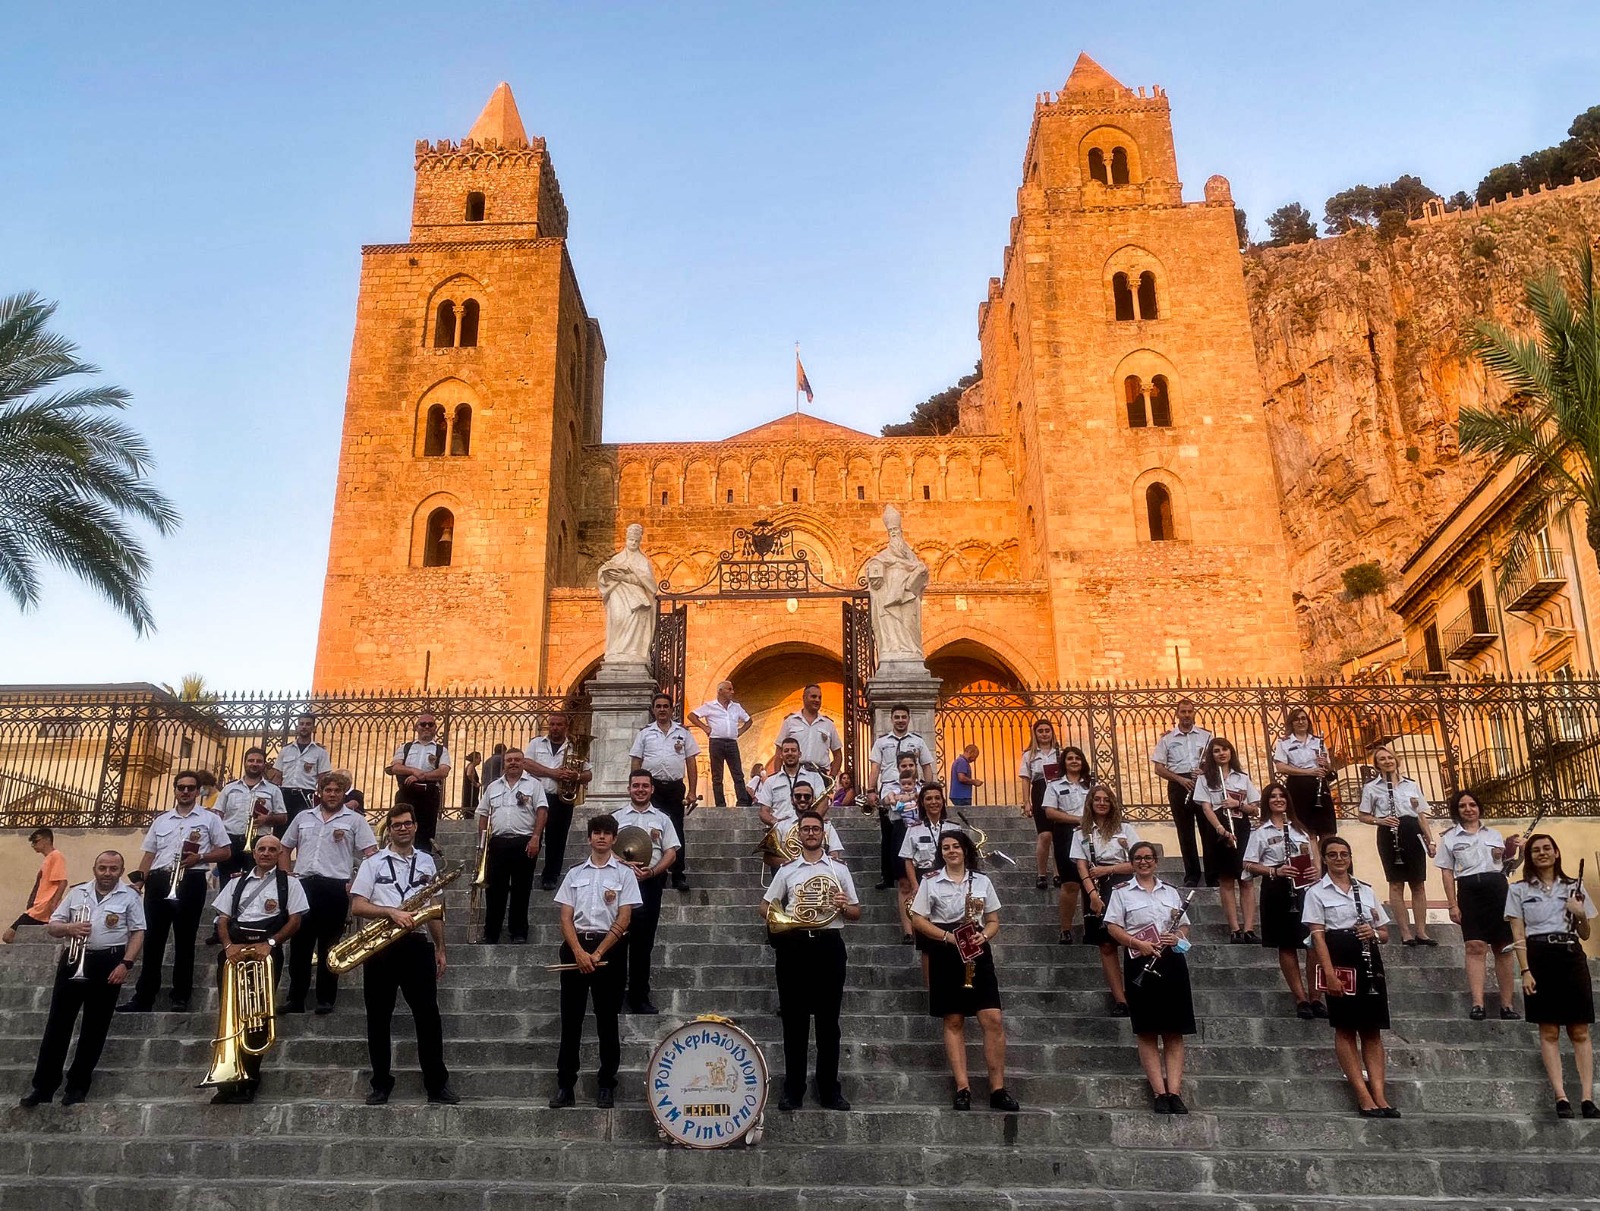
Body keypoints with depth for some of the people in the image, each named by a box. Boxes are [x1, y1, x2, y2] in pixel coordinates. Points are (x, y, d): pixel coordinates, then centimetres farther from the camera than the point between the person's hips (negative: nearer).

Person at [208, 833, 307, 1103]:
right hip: (234, 949, 3)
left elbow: (295, 920, 2)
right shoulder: (237, 881, 18)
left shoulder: (289, 882, 9)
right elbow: (223, 918, 13)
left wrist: (269, 944, -12)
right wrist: (228, 946, -6)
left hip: (266, 950, -3)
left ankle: (248, 1079, 3)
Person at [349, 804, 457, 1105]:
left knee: (428, 1015, 0)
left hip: (417, 945, 2)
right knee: (379, 1019, 6)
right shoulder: (373, 862, 2)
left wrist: (440, 948, 14)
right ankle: (381, 1084, 18)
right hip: (379, 946, -2)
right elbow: (357, 906, -5)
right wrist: (392, 913, -20)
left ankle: (437, 1084, 7)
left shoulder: (427, 862, 13)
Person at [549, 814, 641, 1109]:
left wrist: (597, 953, -12)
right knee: (571, 1019, 3)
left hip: (610, 947, -2)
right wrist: (579, 952, -11)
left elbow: (623, 920, -3)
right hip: (575, 946, 2)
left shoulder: (624, 874, 4)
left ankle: (607, 1086, 11)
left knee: (607, 1019, 3)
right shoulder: (575, 874, 12)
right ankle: (564, 1085, 9)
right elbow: (566, 918, 5)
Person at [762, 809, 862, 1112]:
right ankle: (793, 1090, 12)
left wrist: (844, 906, -12)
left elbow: (856, 913, 11)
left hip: (828, 944, 0)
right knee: (794, 1021, 4)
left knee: (828, 1021, 4)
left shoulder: (839, 870, 10)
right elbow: (766, 905, 13)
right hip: (794, 945, 0)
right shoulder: (787, 871, 11)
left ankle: (829, 1090, 12)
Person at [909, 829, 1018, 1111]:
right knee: (954, 1021, 1)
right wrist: (949, 937, -14)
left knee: (993, 1019, -8)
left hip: (977, 952, 1)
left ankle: (997, 1089, -1)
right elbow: (918, 919, -1)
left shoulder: (982, 881, 9)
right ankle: (962, 1089, 4)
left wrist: (983, 936, -10)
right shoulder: (930, 881, 3)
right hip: (945, 954, -1)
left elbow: (993, 921, 12)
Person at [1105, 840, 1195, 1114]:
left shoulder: (1172, 892, 17)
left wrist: (1177, 937, -6)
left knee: (1174, 1031, -1)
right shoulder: (1122, 891, 6)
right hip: (1141, 964, -3)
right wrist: (1139, 943, -16)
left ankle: (1175, 1092, -2)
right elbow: (1113, 927, -1)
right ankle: (1160, 1094, -2)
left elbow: (1185, 926, 18)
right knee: (1147, 1032, -4)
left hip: (1171, 961, 3)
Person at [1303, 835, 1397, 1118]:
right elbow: (1318, 935, -8)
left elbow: (1385, 932, 16)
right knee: (1346, 1029, -3)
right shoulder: (1317, 892, 0)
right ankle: (1364, 1096, 0)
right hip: (1340, 962, -5)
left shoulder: (1366, 890, 15)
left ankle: (1379, 1095, 2)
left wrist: (1374, 933, -8)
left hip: (1369, 962, 5)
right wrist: (1329, 972, -17)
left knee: (1372, 1029, 3)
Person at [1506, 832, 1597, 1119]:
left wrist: (1581, 914, -5)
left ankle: (1588, 1098, -3)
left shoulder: (1573, 888, 13)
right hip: (1539, 957, -2)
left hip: (1571, 956, 2)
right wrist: (1525, 971, -9)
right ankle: (1561, 1098, -5)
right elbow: (1518, 936, 1)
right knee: (1549, 1032, -3)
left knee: (1580, 1032, -2)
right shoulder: (1519, 890, 7)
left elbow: (1585, 935, 15)